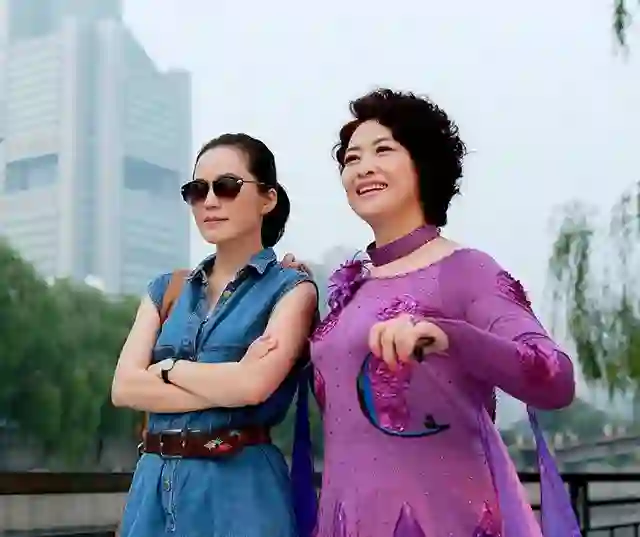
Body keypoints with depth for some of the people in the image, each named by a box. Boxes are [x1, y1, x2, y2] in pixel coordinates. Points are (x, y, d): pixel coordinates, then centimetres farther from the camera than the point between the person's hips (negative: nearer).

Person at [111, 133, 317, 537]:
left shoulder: (291, 288, -2)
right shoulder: (166, 289, 12)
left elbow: (253, 385, -17)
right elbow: (124, 388, -1)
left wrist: (169, 368, -3)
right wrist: (224, 386, -11)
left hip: (241, 483, -4)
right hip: (156, 482, 4)